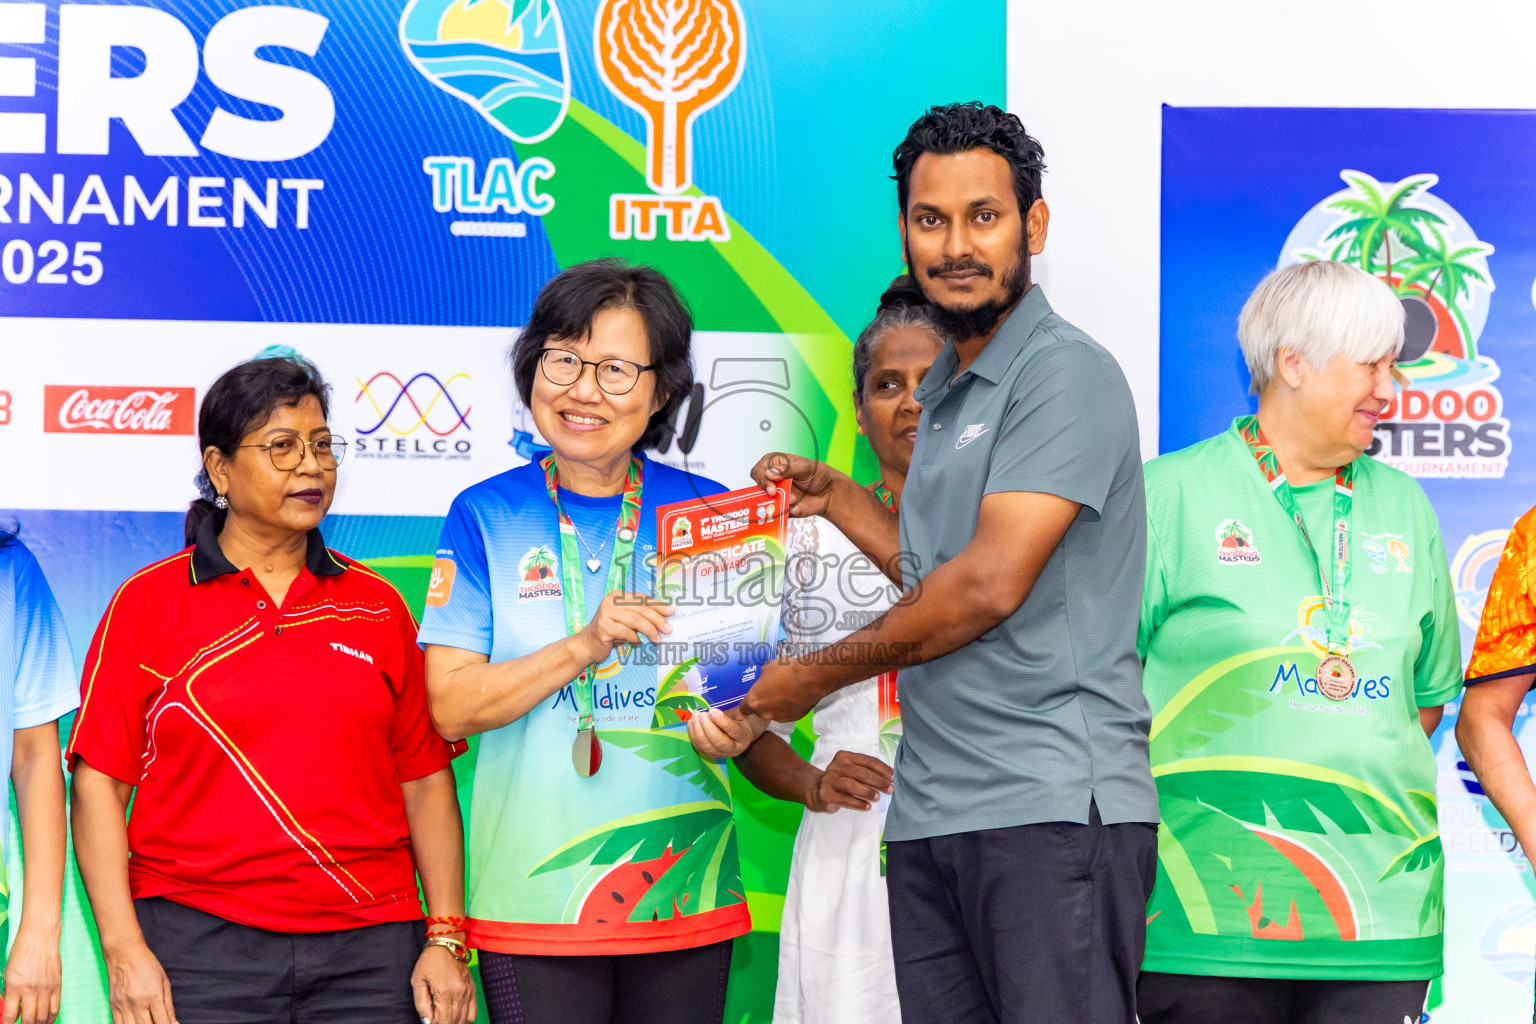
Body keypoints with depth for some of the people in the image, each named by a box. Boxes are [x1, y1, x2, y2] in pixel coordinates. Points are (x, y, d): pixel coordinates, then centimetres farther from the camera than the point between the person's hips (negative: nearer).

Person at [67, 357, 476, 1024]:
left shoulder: (376, 606, 11)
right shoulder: (149, 601, 4)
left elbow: (425, 780, 9)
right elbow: (99, 781, -1)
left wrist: (446, 938, 2)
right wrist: (124, 950, -9)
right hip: (198, 944, -2)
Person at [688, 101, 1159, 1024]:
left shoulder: (1067, 373, -8)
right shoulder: (944, 393, 21)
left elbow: (992, 584, -16)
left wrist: (815, 676, -7)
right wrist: (834, 496, 21)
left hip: (1051, 807, -8)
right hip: (929, 811, 8)